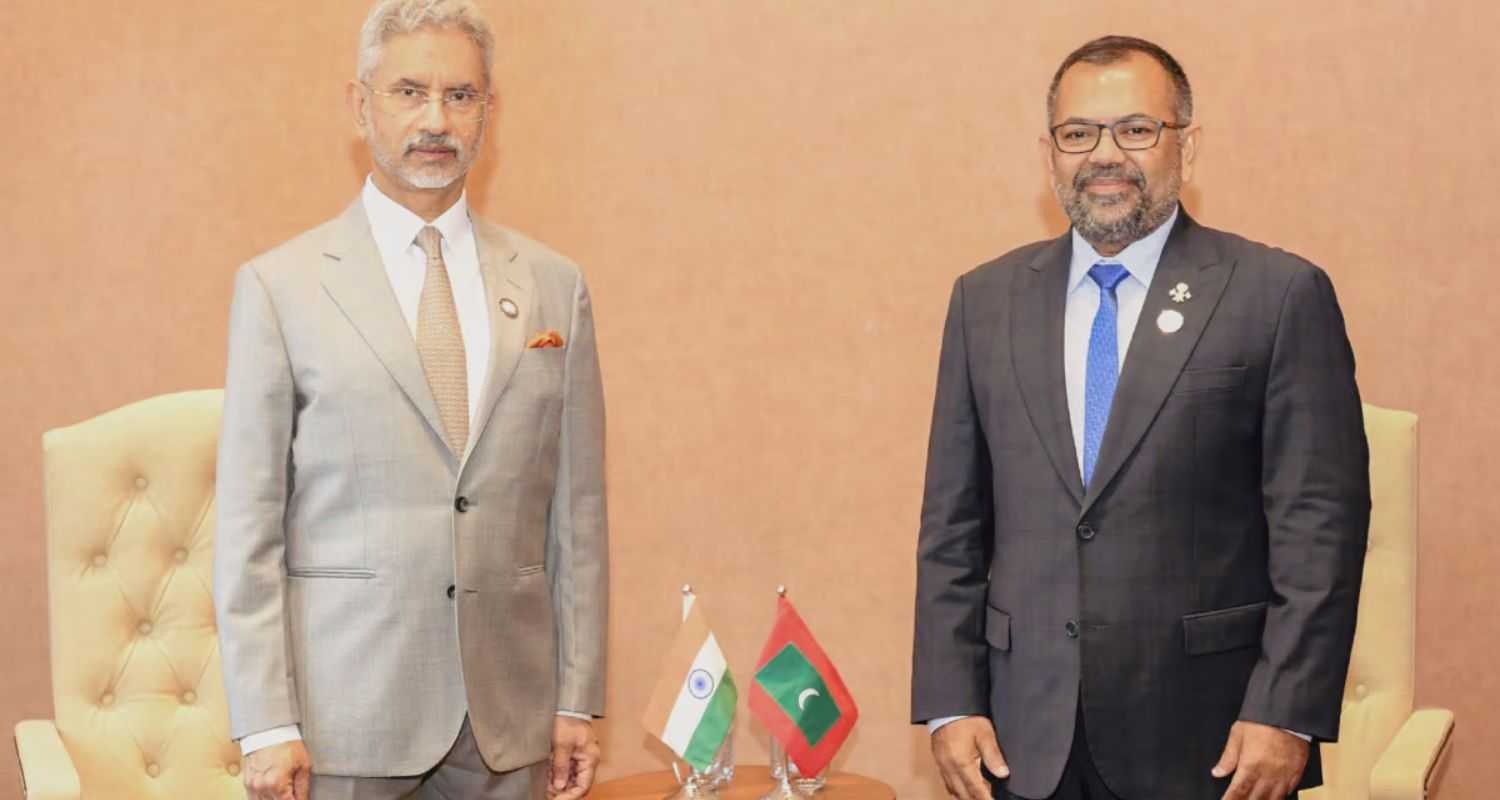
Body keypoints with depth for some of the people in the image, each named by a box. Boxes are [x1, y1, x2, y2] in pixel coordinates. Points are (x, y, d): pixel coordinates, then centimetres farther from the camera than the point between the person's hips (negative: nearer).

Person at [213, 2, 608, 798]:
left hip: (505, 718, 3)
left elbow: (577, 510, 7)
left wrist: (577, 700, 5)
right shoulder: (279, 286, -1)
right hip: (345, 715, -2)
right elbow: (248, 524, -3)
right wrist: (266, 726, -8)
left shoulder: (554, 286, 7)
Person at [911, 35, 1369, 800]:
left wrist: (1286, 713, -11)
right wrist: (950, 702, 2)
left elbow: (1321, 521, -6)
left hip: (1211, 737, -3)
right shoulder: (986, 300, 8)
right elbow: (952, 523, 8)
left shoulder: (1279, 295, -3)